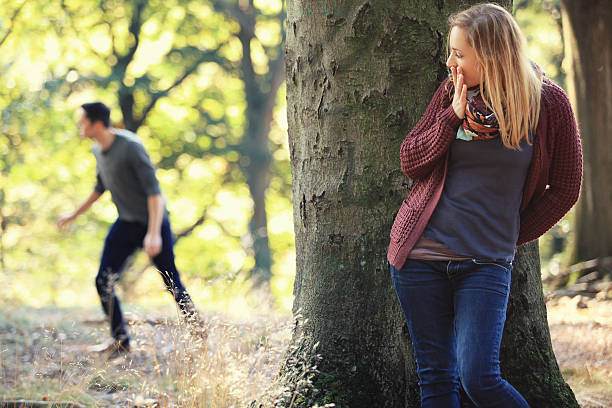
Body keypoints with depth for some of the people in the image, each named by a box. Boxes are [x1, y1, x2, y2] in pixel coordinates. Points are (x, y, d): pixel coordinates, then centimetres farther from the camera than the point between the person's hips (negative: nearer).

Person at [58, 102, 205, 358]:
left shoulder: (130, 147, -20)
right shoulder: (98, 150, 4)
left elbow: (153, 190, -22)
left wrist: (154, 233, -29)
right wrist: (75, 215, 29)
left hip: (153, 222, -7)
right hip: (125, 224, 7)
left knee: (172, 284, -2)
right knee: (103, 283, -5)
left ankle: (198, 331, 18)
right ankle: (120, 341, 6)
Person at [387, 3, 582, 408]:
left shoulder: (548, 102, -6)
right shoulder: (453, 92, 2)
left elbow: (564, 188, 3)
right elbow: (410, 162, 3)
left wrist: (513, 236, 4)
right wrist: (454, 115, -10)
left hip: (486, 263, -3)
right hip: (421, 254, 3)